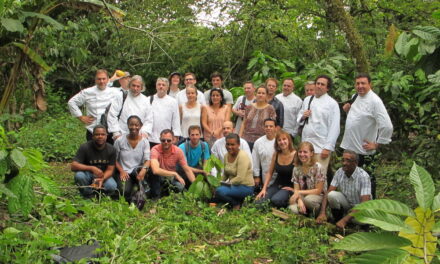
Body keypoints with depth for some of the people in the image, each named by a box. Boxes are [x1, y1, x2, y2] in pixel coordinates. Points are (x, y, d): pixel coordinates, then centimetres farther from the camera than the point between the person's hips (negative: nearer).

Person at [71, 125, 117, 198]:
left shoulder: (111, 149, -11)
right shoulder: (85, 147, -18)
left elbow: (110, 170, -10)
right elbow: (73, 166, -25)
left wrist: (101, 179, -33)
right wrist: (92, 168, -38)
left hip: (104, 175, 1)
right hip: (88, 174, -1)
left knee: (112, 186, -29)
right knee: (79, 175, -35)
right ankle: (89, 196, -6)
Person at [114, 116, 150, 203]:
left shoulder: (144, 142, 0)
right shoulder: (120, 141, -1)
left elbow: (147, 160, -9)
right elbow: (115, 159, 4)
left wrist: (144, 169, -31)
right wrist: (121, 171, -13)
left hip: (138, 172, 1)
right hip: (124, 173, -1)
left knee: (140, 170, -36)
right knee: (125, 191, -30)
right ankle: (129, 203, 4)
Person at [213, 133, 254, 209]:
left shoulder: (242, 156, -18)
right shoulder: (227, 155, 6)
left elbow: (240, 178, -25)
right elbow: (225, 175, 14)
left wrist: (228, 183, -15)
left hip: (246, 187, -8)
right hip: (233, 185, 9)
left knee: (220, 191, -28)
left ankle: (237, 204, -2)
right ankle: (237, 201, 7)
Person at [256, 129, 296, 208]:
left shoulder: (295, 155, -11)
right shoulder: (276, 155, 4)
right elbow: (270, 173, 10)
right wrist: (264, 189, 2)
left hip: (289, 186, -4)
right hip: (277, 184, 4)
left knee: (275, 200, -32)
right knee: (259, 201, -18)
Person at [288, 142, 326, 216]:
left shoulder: (317, 167, -12)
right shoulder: (296, 169, 2)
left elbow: (318, 190, -12)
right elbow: (296, 190, -2)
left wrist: (299, 192, -19)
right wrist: (299, 200, -24)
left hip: (318, 197, -2)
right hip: (303, 197, 3)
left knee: (308, 199, -38)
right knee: (292, 208, -31)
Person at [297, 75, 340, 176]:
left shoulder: (332, 103, -5)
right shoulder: (307, 100, 13)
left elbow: (334, 127, -10)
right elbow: (299, 118, 21)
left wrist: (328, 148, -15)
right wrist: (303, 116, -3)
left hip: (321, 146, -5)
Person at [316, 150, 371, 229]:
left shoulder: (363, 176, -25)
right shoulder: (339, 172, -11)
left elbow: (365, 203, -32)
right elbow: (328, 193, -11)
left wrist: (345, 220, -39)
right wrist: (322, 212, -28)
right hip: (346, 204, 4)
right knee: (332, 195, -25)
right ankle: (337, 221, -4)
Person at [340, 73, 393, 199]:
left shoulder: (374, 101, -17)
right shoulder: (355, 97, 8)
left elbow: (387, 126, -22)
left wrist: (377, 144, -14)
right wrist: (348, 110, 2)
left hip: (364, 150, -8)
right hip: (350, 146, 8)